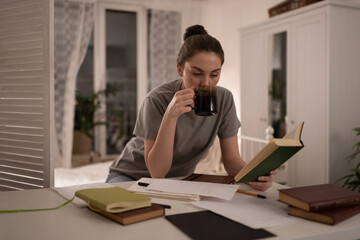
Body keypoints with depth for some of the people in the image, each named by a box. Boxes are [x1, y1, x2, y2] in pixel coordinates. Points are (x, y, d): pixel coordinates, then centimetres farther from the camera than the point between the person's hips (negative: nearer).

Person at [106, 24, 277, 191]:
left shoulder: (224, 99, -12)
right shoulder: (158, 100, -24)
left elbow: (232, 159, -8)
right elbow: (157, 172, -25)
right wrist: (170, 115, -37)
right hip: (131, 177, -4)